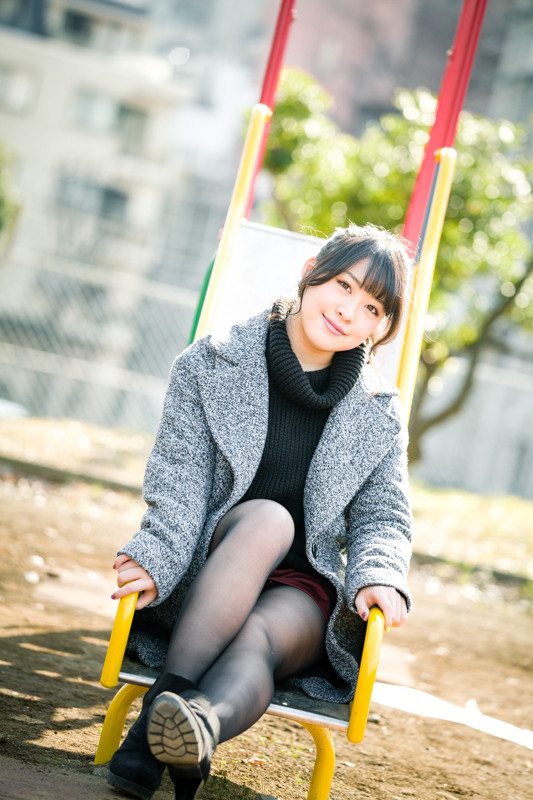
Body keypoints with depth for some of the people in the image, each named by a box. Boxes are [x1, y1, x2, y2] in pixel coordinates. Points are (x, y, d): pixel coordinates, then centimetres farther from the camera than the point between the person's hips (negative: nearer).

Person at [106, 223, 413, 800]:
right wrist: (155, 558, -27)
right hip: (202, 585, -1)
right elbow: (178, 481, -8)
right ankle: (167, 700, -46)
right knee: (267, 518, -34)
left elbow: (383, 517, 5)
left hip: (304, 592, 1)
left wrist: (377, 576, -18)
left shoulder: (379, 414, 6)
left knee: (257, 638, -34)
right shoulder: (210, 366, 0)